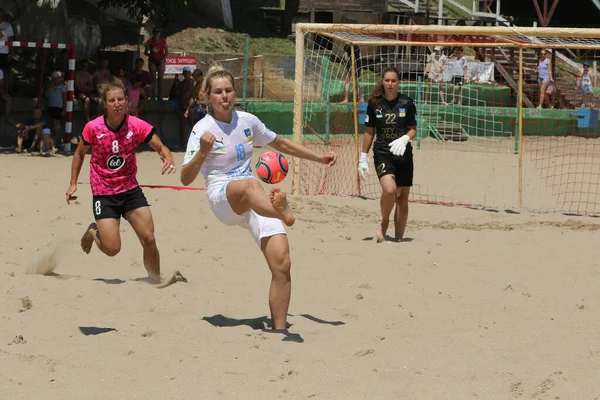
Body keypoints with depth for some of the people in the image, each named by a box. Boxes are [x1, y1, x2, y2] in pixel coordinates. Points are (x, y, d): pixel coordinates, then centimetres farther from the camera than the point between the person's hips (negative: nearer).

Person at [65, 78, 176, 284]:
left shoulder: (137, 126, -11)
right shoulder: (93, 128, -12)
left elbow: (160, 147, -7)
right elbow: (79, 153, 6)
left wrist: (168, 159, -30)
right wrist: (73, 183, 4)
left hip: (131, 190, 2)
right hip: (104, 194, -2)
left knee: (149, 238, -9)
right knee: (112, 248, -9)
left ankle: (156, 281, 11)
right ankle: (93, 232, 26)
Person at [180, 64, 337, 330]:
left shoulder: (247, 121, 9)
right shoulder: (203, 129, -4)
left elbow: (281, 144, 27)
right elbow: (186, 179, -11)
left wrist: (319, 158, 25)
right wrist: (202, 153, -28)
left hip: (256, 203, 5)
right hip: (221, 197, -5)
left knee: (282, 263, -16)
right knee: (250, 185, -42)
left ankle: (279, 329, -7)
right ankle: (284, 213, -78)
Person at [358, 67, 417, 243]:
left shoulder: (407, 103, -1)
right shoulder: (375, 104, 1)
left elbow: (413, 129, 5)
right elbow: (369, 132, 8)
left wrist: (405, 139, -17)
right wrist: (363, 157, 7)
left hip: (403, 154, 2)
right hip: (382, 153, -1)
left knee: (402, 199, 5)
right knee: (389, 190, -25)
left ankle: (399, 238, 16)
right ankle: (384, 222, 0)